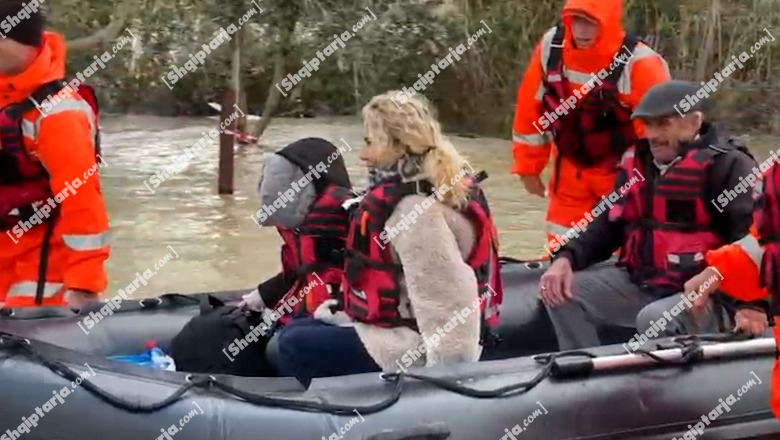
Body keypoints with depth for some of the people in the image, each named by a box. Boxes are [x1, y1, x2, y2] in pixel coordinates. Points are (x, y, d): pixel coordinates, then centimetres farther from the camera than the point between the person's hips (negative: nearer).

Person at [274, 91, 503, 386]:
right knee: (294, 331, 16)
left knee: (295, 347, -11)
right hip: (407, 327, 11)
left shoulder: (416, 208, -24)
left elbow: (446, 298, -28)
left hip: (416, 347, -11)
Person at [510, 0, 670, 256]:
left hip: (625, 174, -4)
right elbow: (530, 109, 0)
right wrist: (528, 167, 5)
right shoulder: (551, 47, -10)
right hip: (571, 170, 5)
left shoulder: (640, 64, -25)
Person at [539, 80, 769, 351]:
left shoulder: (727, 165, -11)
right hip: (638, 283, 8)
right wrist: (566, 258, -4)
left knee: (654, 319, -37)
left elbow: (753, 238, -20)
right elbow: (607, 224, 15)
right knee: (563, 294, -5)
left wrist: (753, 303, -33)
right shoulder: (637, 163, 12)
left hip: (705, 297, -8)